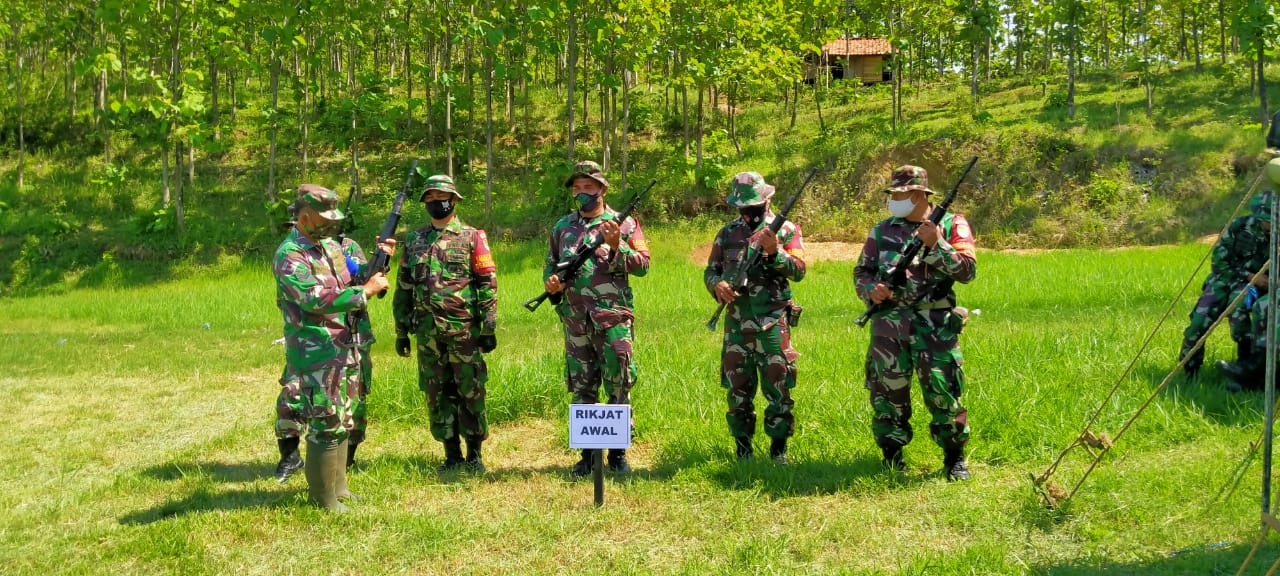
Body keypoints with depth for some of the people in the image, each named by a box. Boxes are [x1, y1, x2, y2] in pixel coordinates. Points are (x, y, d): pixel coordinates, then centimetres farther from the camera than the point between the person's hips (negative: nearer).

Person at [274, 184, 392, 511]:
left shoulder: (330, 246, 11)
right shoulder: (289, 256, -16)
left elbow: (356, 275, 22)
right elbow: (316, 300, -27)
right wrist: (366, 291, -23)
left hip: (345, 348, 9)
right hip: (316, 354, -9)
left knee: (343, 422, 15)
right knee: (326, 425, -6)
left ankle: (338, 486, 26)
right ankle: (323, 499, 2)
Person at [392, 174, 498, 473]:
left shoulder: (472, 237, 0)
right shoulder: (413, 241, 11)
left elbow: (488, 283, -3)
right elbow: (403, 287, 14)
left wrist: (489, 328, -9)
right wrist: (401, 330, 11)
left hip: (464, 329, -4)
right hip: (427, 332, 4)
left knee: (471, 392, 1)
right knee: (437, 394, 7)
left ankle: (475, 453, 13)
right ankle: (452, 454, 17)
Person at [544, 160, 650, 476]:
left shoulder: (624, 223, 3)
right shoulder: (562, 227, 13)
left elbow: (643, 265, -2)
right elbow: (550, 267, 20)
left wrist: (617, 247, -17)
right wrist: (551, 282, -2)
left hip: (613, 318, -3)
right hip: (575, 322, 3)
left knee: (618, 387, -1)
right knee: (582, 389, 7)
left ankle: (618, 452, 9)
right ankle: (587, 453, 16)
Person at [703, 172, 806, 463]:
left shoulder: (786, 230, 2)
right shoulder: (727, 233, 12)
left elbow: (798, 270, -6)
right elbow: (710, 271, 13)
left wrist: (774, 252, -21)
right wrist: (718, 285, -9)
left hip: (772, 321, -3)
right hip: (736, 321, 3)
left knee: (778, 385, -2)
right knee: (737, 387, 7)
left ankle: (778, 447, 9)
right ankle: (742, 447, 18)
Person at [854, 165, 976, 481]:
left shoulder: (952, 225, 3)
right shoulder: (882, 230, 13)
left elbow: (967, 271, -7)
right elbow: (861, 271, 16)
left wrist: (936, 245, -16)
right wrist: (870, 289, -6)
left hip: (935, 324, -3)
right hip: (888, 323, 3)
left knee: (943, 392, -5)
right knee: (887, 392, 6)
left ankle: (955, 458, 9)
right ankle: (892, 457, 21)